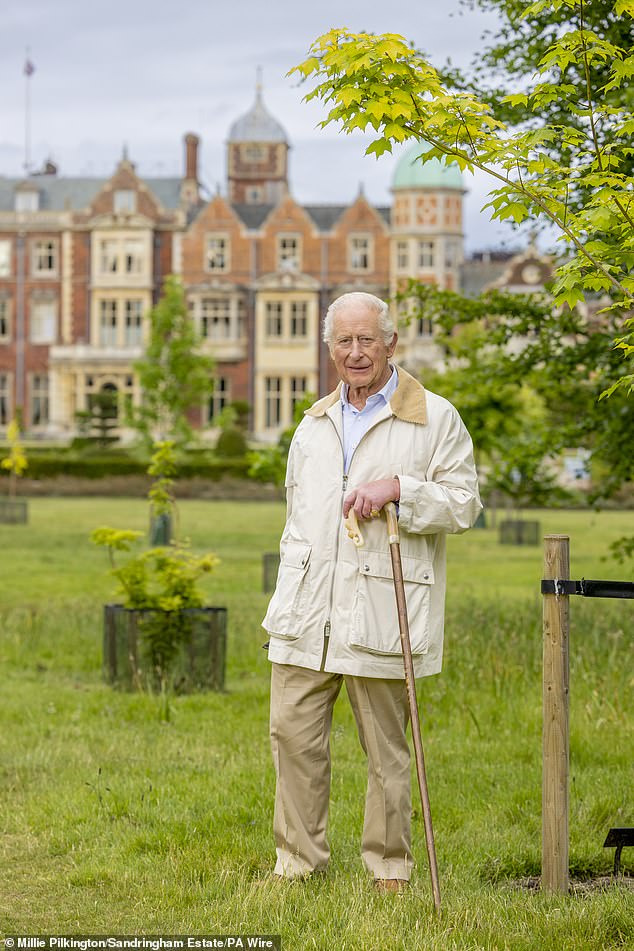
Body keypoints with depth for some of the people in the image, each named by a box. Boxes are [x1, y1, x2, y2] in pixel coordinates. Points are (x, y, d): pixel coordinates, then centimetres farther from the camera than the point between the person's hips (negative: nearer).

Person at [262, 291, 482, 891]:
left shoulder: (435, 419, 1)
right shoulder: (313, 424, 18)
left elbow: (464, 504, -3)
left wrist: (399, 489, -17)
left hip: (380, 613, -5)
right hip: (307, 613, 5)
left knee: (385, 749, 2)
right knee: (293, 733, 1)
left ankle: (390, 871, 14)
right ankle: (297, 863, 13)